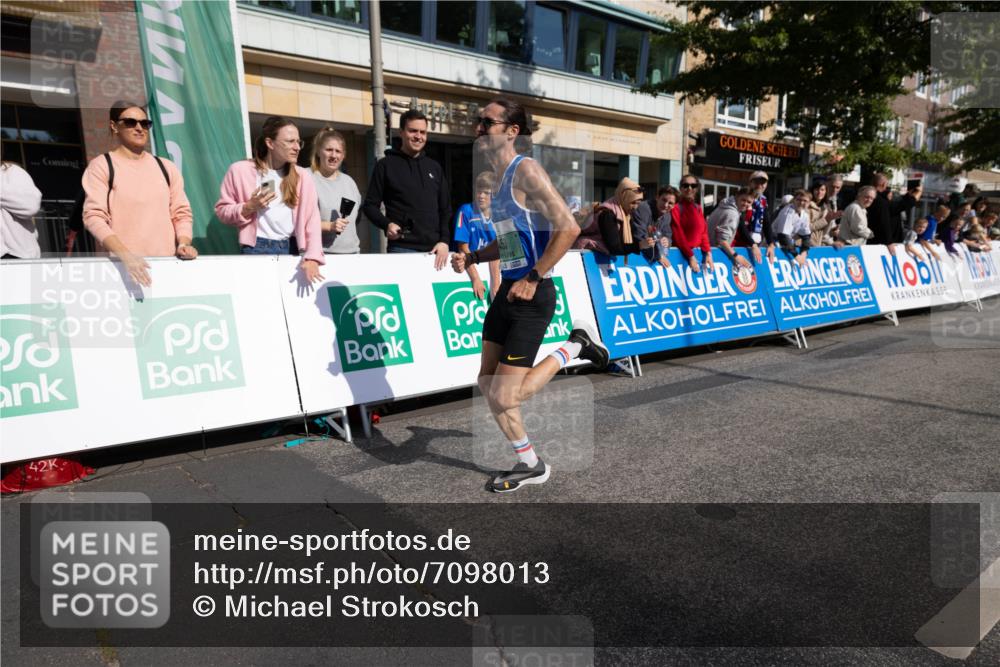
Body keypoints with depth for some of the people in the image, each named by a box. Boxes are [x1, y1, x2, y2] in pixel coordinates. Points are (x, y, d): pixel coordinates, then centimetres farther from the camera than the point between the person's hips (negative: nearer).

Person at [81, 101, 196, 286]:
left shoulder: (166, 168, 15)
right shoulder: (101, 166, 3)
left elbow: (181, 212, 12)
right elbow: (93, 217, -6)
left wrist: (184, 244, -8)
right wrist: (126, 255, -21)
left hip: (166, 262, 3)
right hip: (120, 264, -3)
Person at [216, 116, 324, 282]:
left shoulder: (302, 176, 5)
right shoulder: (240, 170, 0)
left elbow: (312, 220, -4)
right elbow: (222, 210, 5)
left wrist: (312, 258, -17)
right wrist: (249, 207, -14)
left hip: (293, 249, 2)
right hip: (257, 249, -2)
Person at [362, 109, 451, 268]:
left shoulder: (435, 168, 17)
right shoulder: (386, 165, 5)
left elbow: (445, 209, 16)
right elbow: (370, 205, 5)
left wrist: (444, 240, 1)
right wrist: (386, 224, -15)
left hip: (434, 249, 4)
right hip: (402, 249, -4)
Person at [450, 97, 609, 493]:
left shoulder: (525, 170, -13)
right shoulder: (500, 176, 14)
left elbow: (569, 228, -22)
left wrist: (533, 278, -20)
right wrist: (472, 258, 11)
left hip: (531, 297, -9)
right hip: (506, 292, 9)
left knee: (503, 397, -8)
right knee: (487, 386, 11)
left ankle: (574, 346, 11)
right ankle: (530, 465, 27)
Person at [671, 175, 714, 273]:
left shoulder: (698, 208, 13)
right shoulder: (676, 208, -8)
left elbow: (703, 232, 11)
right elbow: (678, 235, -13)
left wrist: (708, 253, -2)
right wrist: (690, 256, -17)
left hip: (699, 252, 6)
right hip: (682, 254, -6)